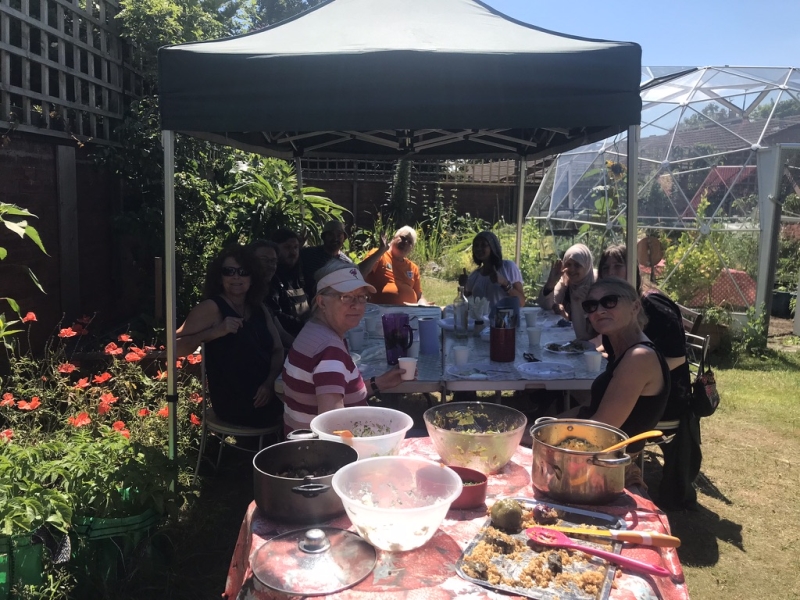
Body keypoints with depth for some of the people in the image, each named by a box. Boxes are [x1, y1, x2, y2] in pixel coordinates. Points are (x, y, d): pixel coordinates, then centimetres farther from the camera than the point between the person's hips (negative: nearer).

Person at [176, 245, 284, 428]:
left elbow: (277, 350, 8)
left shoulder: (260, 310, 13)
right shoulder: (212, 308, -7)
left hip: (266, 394, 7)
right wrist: (215, 332, -25)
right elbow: (175, 346, -13)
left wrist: (270, 382, -10)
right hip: (234, 403, -7)